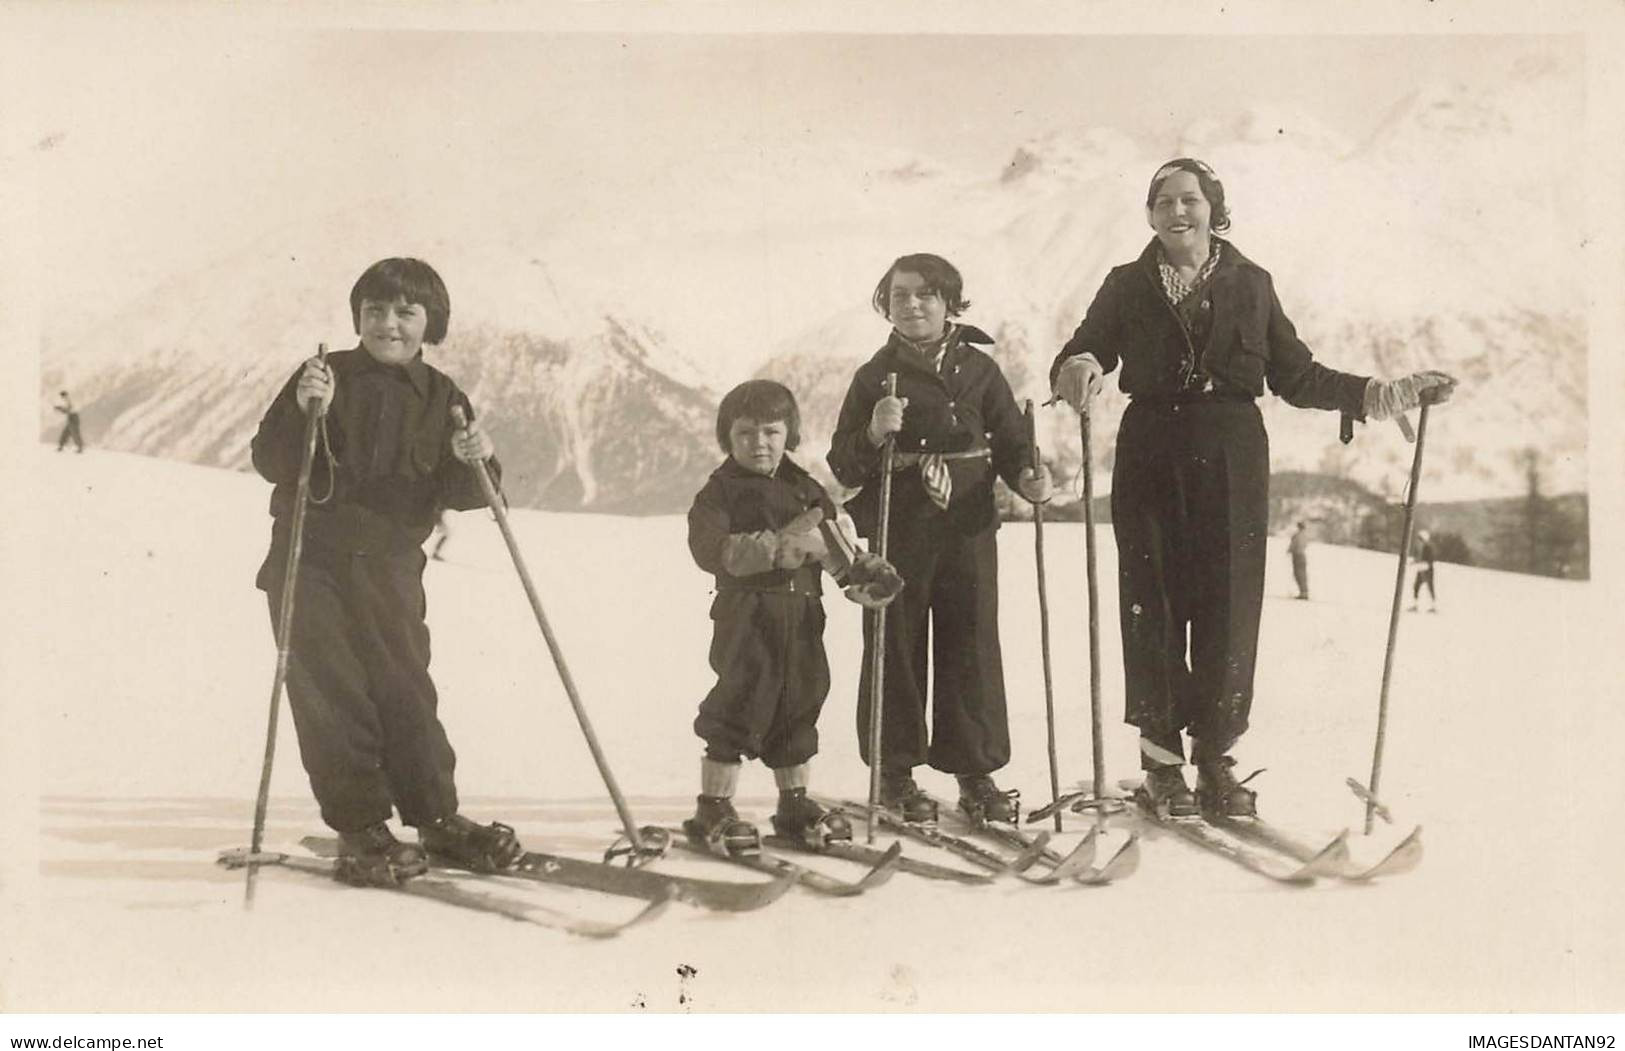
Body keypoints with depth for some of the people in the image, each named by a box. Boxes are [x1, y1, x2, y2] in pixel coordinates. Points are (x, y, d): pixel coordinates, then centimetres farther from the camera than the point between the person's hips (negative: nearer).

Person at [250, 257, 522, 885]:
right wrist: (303, 413, -21)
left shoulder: (442, 399, 6)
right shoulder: (325, 378, 0)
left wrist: (472, 463, -19)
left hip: (390, 567, 2)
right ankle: (360, 827, 4)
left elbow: (458, 496, 2)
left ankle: (436, 817, 14)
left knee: (406, 692, 2)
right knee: (332, 696, -3)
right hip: (312, 562, -1)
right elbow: (269, 462, -4)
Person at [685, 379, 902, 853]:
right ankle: (713, 809, 4)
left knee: (799, 706, 14)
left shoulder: (805, 489, 14)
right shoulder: (720, 493, -5)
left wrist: (863, 573, 3)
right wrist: (773, 548, -28)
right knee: (741, 702, -7)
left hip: (801, 616, 6)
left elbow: (833, 543, 20)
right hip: (747, 616, -6)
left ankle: (795, 804, 28)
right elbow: (709, 548, -19)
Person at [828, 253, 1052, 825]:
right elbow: (843, 467, 2)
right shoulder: (874, 376, 4)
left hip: (968, 527, 1)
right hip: (898, 531, -1)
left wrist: (1028, 477, -13)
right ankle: (895, 771, 15)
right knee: (896, 648, 3)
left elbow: (1011, 443, 7)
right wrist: (875, 435, -16)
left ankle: (975, 770, 16)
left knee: (972, 646, 4)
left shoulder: (978, 369, 6)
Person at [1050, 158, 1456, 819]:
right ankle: (1161, 760, 9)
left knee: (1229, 606, -1)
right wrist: (1079, 371, -26)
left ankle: (1216, 758, 9)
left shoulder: (1251, 284, 11)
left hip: (1232, 461, 1)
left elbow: (1296, 377, 10)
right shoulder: (1127, 286, 9)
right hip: (1151, 459, 0)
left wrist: (1392, 393, 0)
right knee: (1154, 604, -1)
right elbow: (1080, 355, -1)